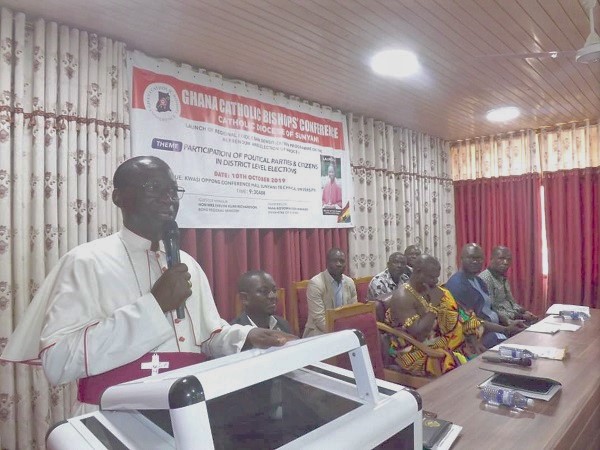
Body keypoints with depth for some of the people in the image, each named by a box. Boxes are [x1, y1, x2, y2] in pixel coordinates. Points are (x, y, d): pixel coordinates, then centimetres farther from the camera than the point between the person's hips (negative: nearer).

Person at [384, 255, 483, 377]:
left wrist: (473, 341, -5)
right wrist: (433, 304, -23)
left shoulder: (434, 290, 4)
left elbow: (454, 316, 7)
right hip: (417, 354, -7)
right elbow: (419, 334, -27)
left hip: (442, 344, 7)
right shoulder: (402, 297, -21)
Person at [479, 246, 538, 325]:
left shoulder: (503, 278, 15)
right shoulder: (485, 279, -18)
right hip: (499, 323, -10)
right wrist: (520, 316, -18)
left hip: (512, 319, 10)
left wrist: (524, 312, 2)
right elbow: (491, 311, -22)